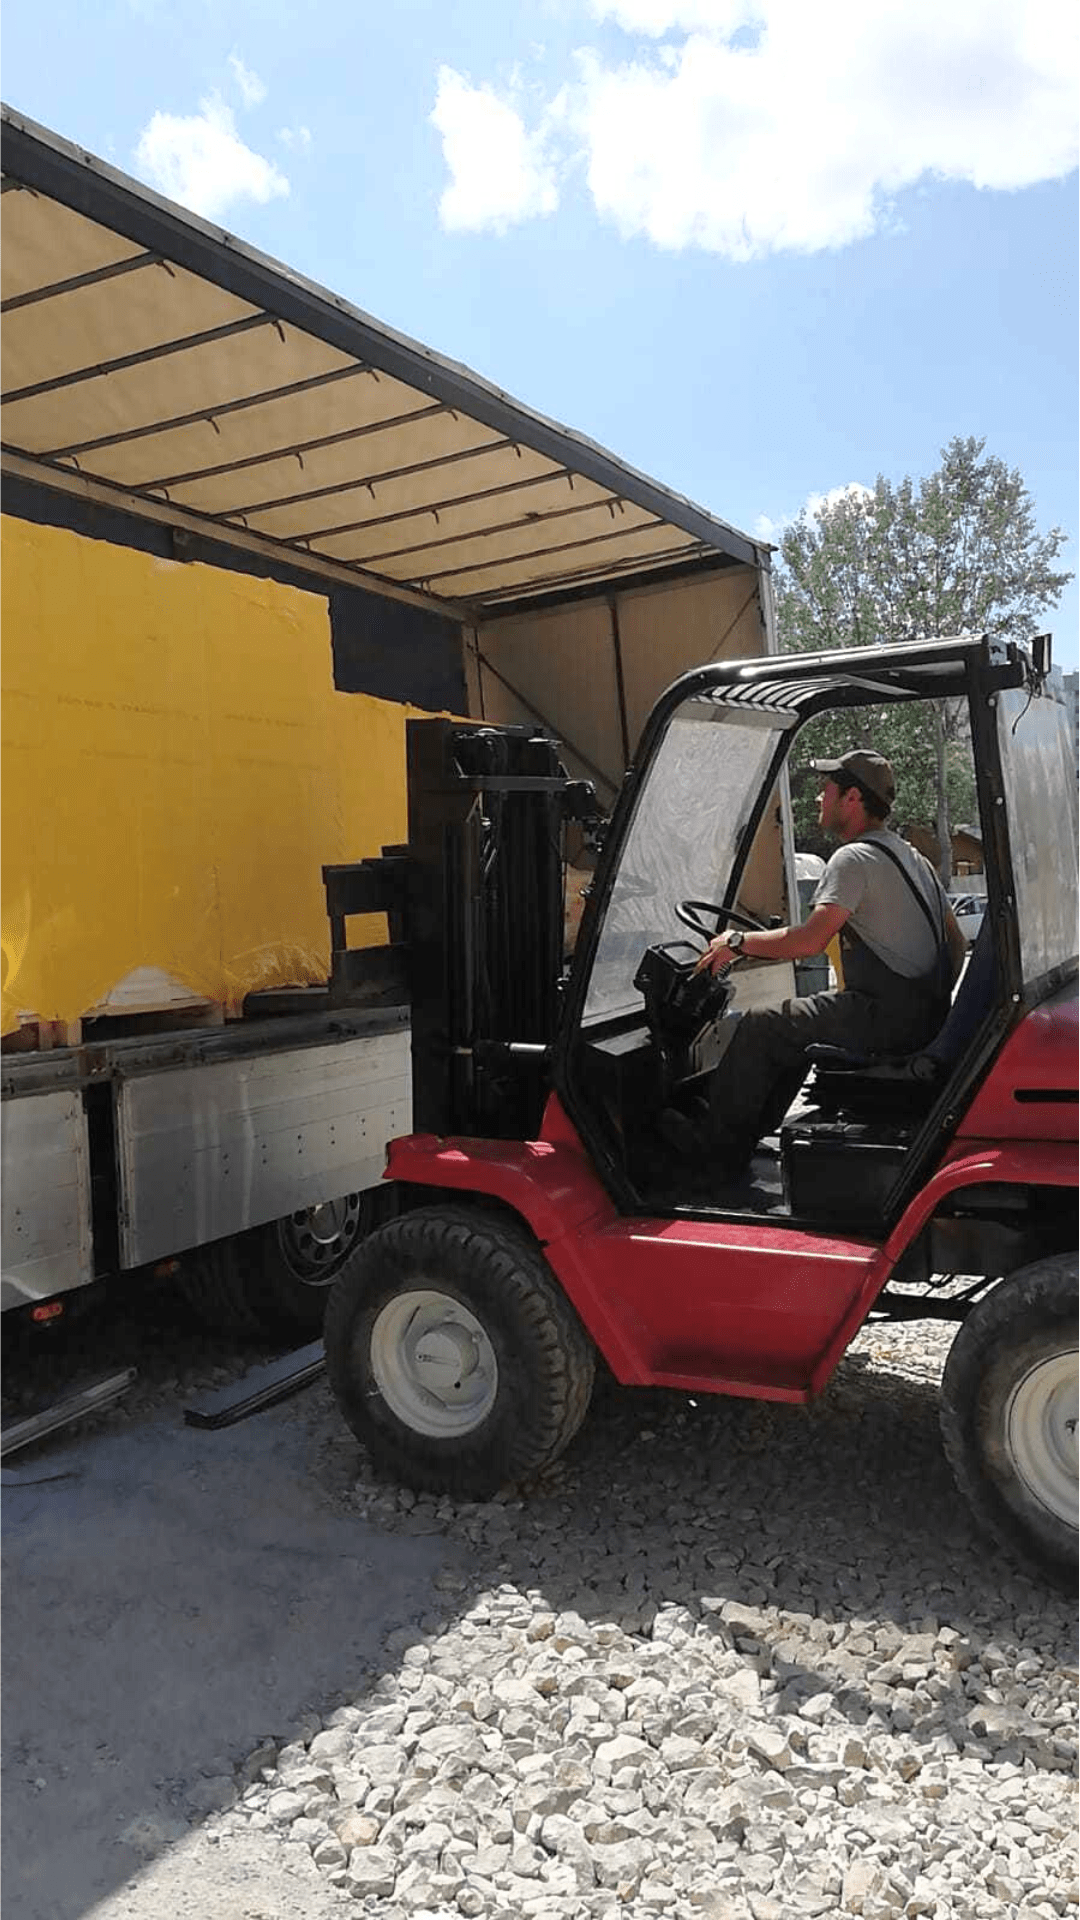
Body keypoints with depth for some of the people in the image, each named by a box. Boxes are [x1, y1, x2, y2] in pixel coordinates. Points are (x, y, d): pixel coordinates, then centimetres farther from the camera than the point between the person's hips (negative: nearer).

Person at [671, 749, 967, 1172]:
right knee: (793, 1022, 24)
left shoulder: (854, 858, -13)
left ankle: (715, 1145, 5)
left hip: (885, 1017, -10)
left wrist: (738, 942, -11)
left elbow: (811, 940, -24)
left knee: (760, 1028, -4)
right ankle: (749, 1134, 27)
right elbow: (957, 945, 21)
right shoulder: (913, 857, 18)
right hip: (926, 1017, 10)